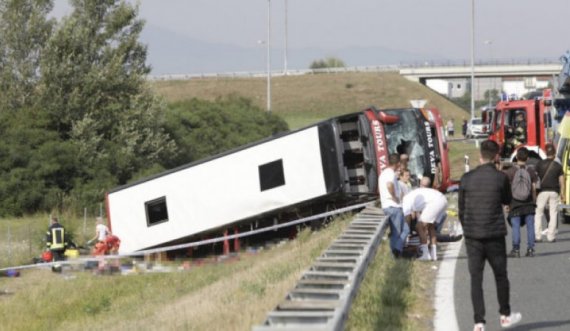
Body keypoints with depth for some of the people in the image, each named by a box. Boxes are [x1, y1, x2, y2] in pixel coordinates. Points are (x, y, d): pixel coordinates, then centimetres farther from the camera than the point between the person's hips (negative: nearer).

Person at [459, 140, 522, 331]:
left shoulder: (467, 178, 0)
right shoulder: (500, 177, -7)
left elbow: (461, 209, 6)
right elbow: (507, 200, 10)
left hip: (472, 236, 2)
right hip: (495, 235, -1)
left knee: (476, 279, 3)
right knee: (500, 275, 15)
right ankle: (505, 316, 28)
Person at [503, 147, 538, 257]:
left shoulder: (510, 171, -6)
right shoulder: (531, 171, -1)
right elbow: (534, 188, 1)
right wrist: (534, 202, 11)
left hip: (515, 204, -1)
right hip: (528, 203, 2)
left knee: (516, 227, 1)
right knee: (530, 226, 6)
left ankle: (516, 249, 1)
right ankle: (530, 249, 6)